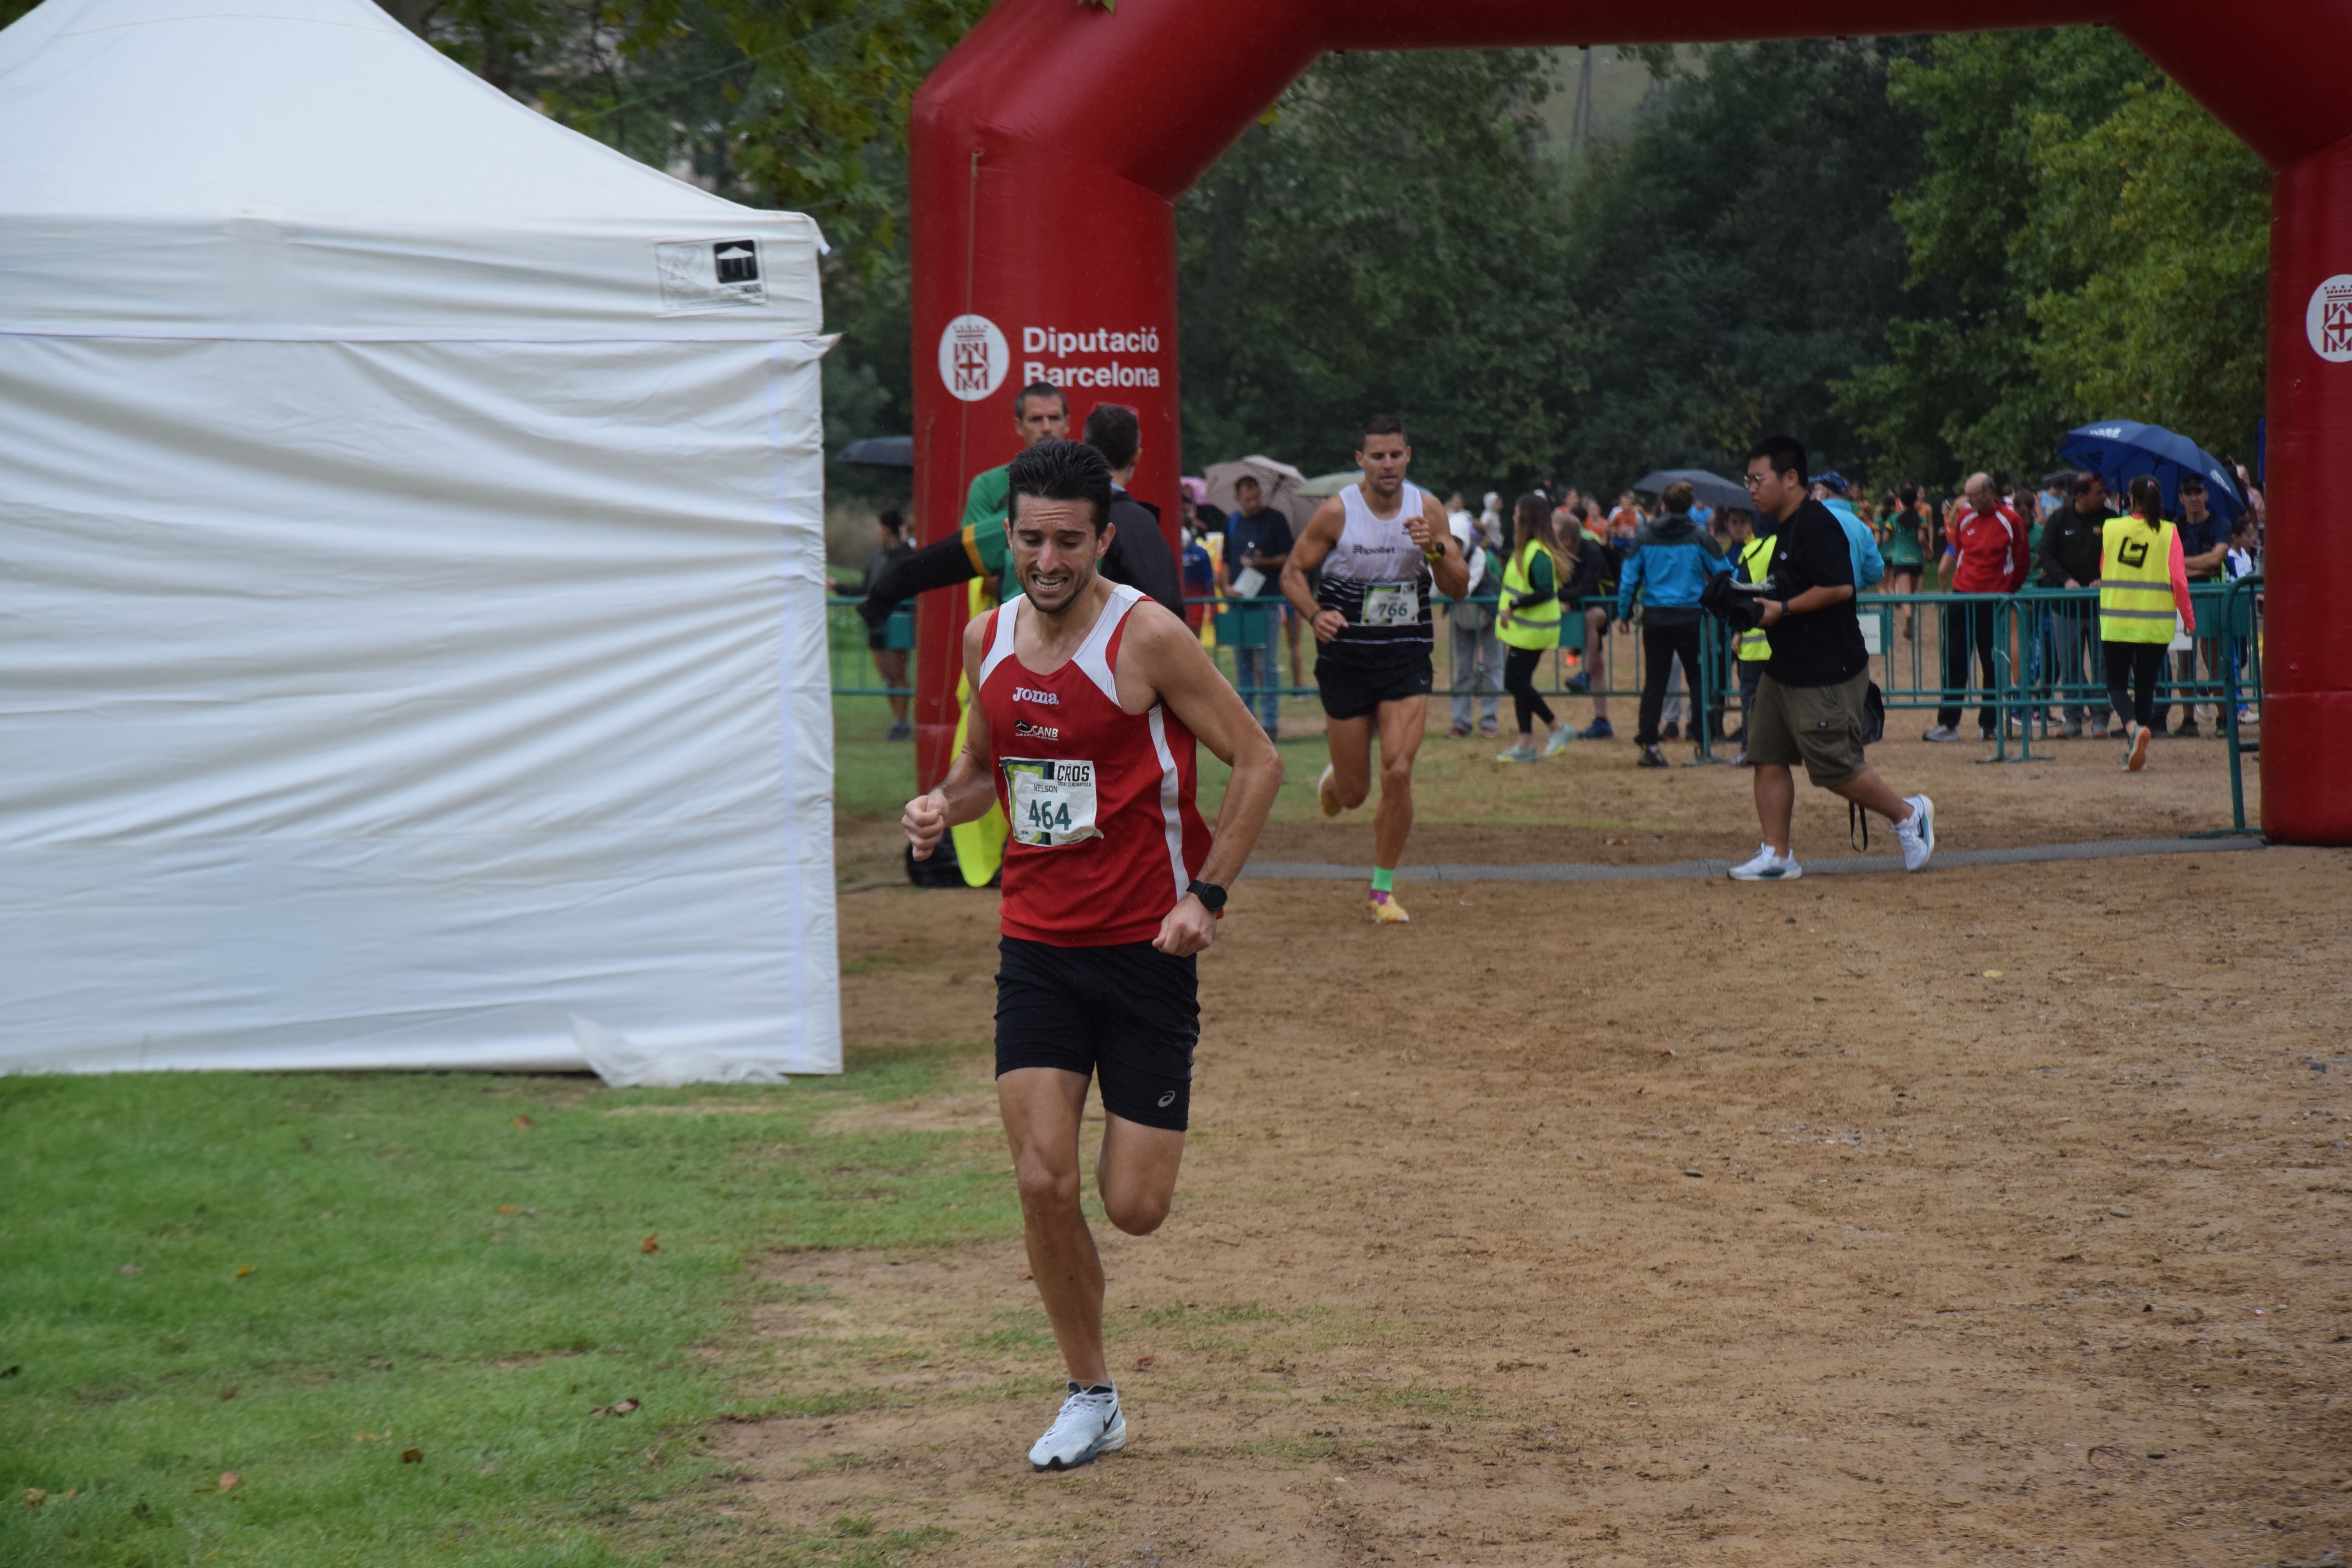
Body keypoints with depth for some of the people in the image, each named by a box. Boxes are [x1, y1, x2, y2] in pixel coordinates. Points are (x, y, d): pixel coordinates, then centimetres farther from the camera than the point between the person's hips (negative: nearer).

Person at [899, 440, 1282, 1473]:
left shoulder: (1146, 638, -12)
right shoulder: (987, 640, 4)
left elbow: (1257, 760, -7)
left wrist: (1207, 894, -14)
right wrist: (943, 806, -2)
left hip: (1146, 946, -4)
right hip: (1036, 945, 4)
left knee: (1134, 1208, -3)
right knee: (1043, 1181, -10)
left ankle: (1135, 1142, 36)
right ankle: (1090, 1397, 8)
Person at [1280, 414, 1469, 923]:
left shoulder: (1427, 509, -2)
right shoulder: (1336, 513, -8)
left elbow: (1458, 589, 0)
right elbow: (1293, 572, 0)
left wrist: (1436, 549, -20)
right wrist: (1315, 614, -20)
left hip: (1407, 657, 1)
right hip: (1347, 657, -1)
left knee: (1398, 774, -14)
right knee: (1354, 794, 5)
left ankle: (1383, 890, 2)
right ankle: (1332, 783, 46)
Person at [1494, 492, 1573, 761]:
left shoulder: (1538, 553, -19)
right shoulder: (1525, 549, 12)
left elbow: (1545, 592, -26)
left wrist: (1514, 606, -26)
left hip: (1532, 631, -10)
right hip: (1523, 630, 10)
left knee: (1515, 683, -6)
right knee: (1519, 683, 10)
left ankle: (1558, 727, 4)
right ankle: (1526, 746, 15)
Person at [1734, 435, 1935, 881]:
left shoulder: (1816, 525, -17)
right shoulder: (1783, 527, 14)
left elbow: (1839, 587, -26)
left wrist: (1783, 609, -21)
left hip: (1827, 675, -10)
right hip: (1783, 670, 10)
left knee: (1835, 769, -4)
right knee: (1767, 757, 5)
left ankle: (1907, 814, 16)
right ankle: (1777, 857, 8)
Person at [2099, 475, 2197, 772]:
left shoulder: (2111, 530, 0)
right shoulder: (2168, 533, -5)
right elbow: (2178, 580, -9)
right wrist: (2189, 618, 1)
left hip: (2116, 622, 0)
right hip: (2155, 624, 0)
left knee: (2117, 684, 8)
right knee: (2145, 686, 10)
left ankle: (2133, 728, -20)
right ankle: (2135, 749, 10)